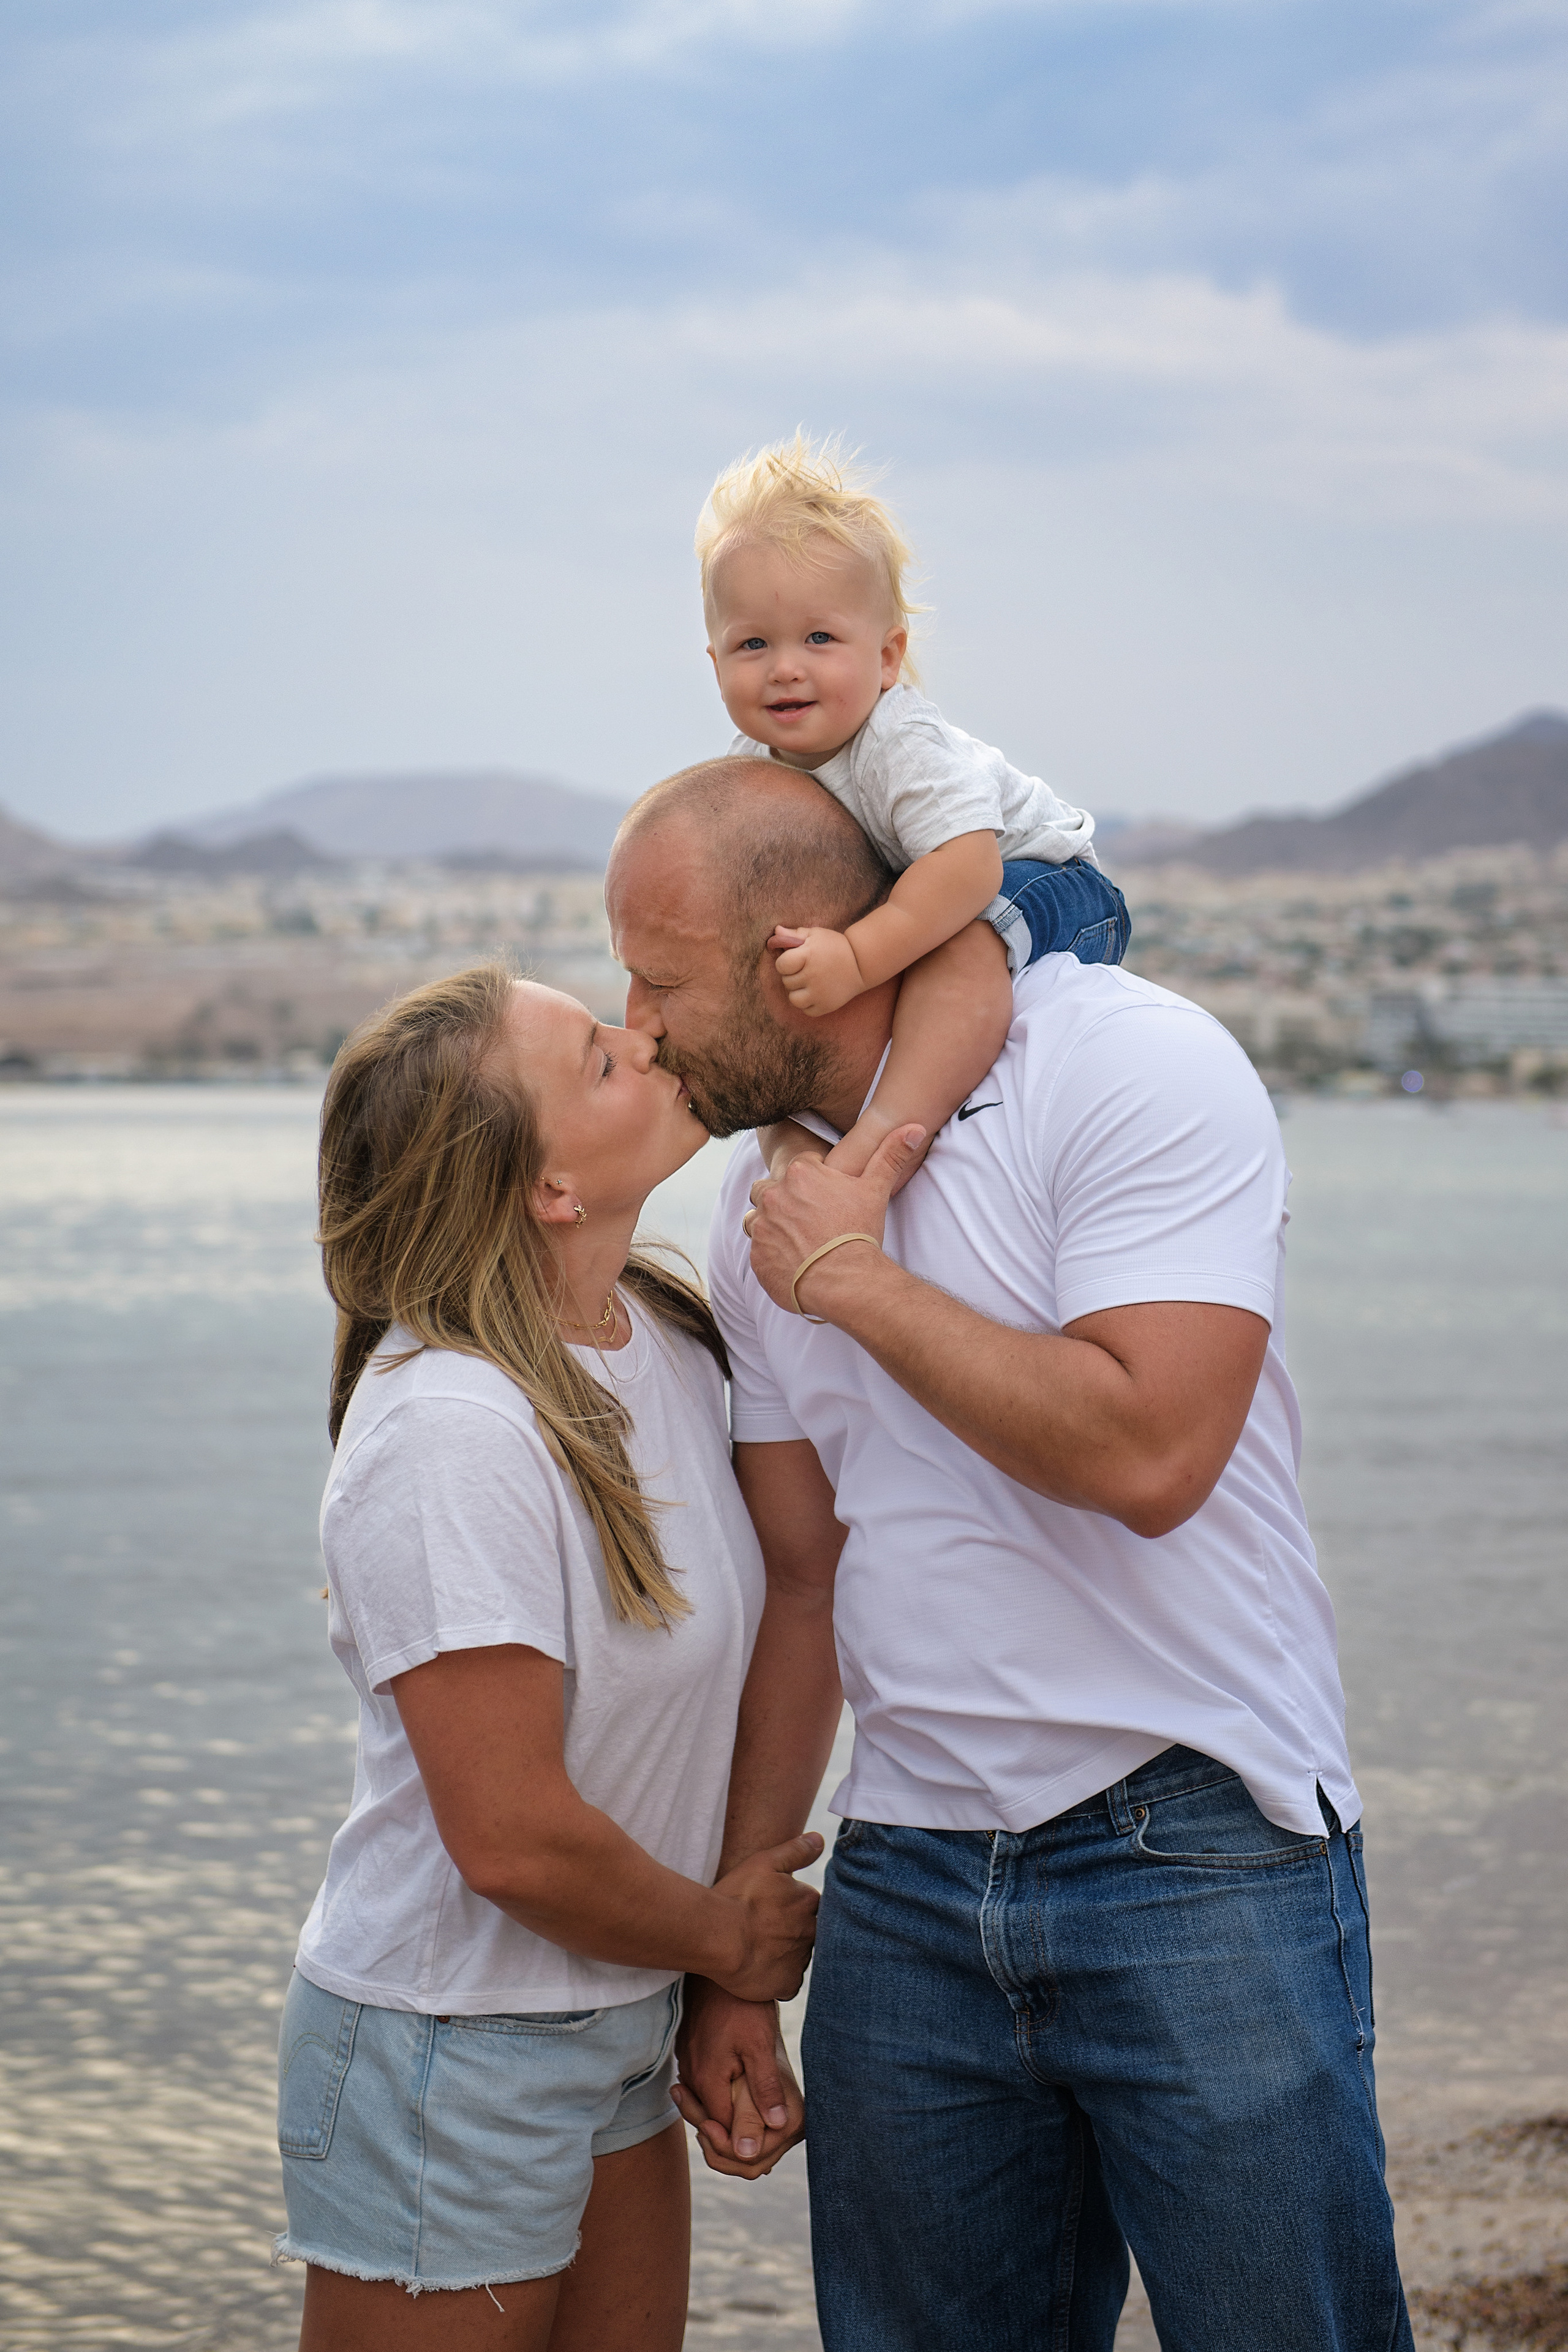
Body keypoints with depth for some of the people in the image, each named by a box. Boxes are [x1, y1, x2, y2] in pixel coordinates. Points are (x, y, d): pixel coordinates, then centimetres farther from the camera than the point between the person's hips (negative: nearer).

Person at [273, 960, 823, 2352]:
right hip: (450, 2065, -8)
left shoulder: (666, 1331, -1)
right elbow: (515, 1840, -24)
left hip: (620, 2024, 8)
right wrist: (728, 1937, -9)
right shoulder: (450, 1428, -26)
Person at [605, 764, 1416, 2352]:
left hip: (1194, 1853, -6)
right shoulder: (766, 1212, 10)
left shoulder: (1130, 1063, -11)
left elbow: (1149, 1453, -24)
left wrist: (861, 1282, -13)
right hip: (906, 1880, 6)